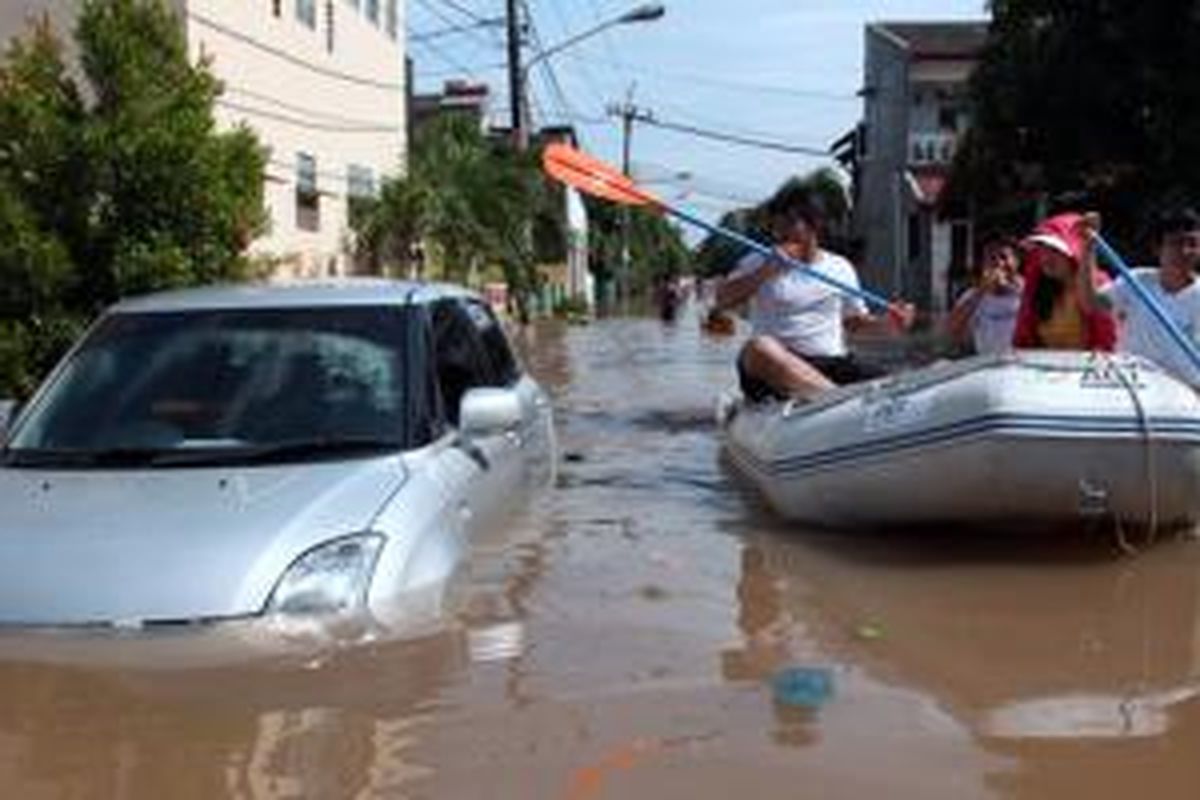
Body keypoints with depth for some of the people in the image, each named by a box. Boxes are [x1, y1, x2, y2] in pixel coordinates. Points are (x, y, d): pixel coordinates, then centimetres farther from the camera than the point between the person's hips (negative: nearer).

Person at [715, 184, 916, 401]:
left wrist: (885, 323, 3)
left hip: (833, 365, 2)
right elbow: (723, 300, -3)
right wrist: (766, 271, -12)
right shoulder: (759, 262, 10)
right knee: (759, 348, -40)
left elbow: (853, 319, 23)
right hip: (776, 367, -2)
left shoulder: (840, 268, 15)